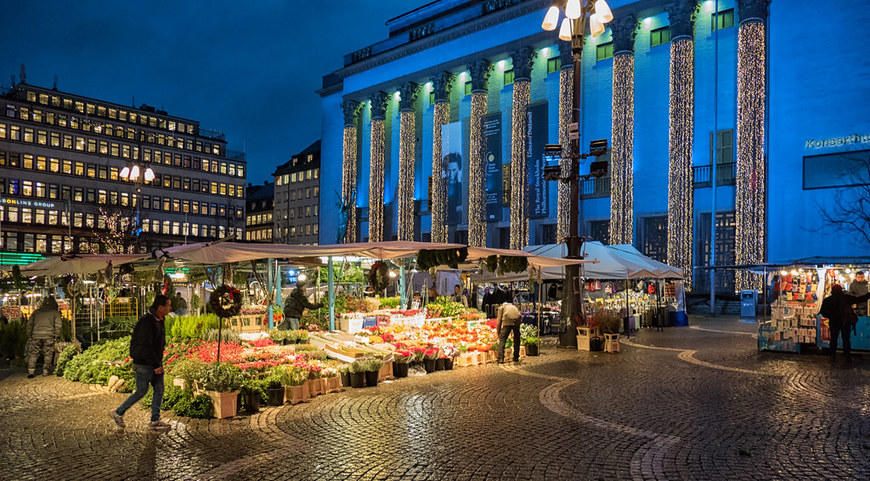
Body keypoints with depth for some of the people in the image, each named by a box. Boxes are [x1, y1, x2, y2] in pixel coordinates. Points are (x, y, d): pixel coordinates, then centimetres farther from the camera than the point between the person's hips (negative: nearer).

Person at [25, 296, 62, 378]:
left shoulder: (36, 312, 15)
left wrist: (29, 335, 18)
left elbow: (29, 324, 14)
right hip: (49, 336, -2)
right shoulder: (55, 312, 5)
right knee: (48, 354, 7)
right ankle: (45, 371, 11)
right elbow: (58, 325, -2)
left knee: (33, 354, 8)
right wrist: (56, 336, 4)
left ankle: (31, 371, 1)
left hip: (36, 335, 2)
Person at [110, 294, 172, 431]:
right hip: (144, 364, -9)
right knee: (141, 392, 2)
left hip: (155, 363, 9)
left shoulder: (158, 321, 9)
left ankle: (155, 421, 13)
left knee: (159, 390, 7)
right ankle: (118, 413, 20)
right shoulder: (146, 322, -22)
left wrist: (159, 363, 16)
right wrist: (156, 365, -25)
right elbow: (145, 347, -26)